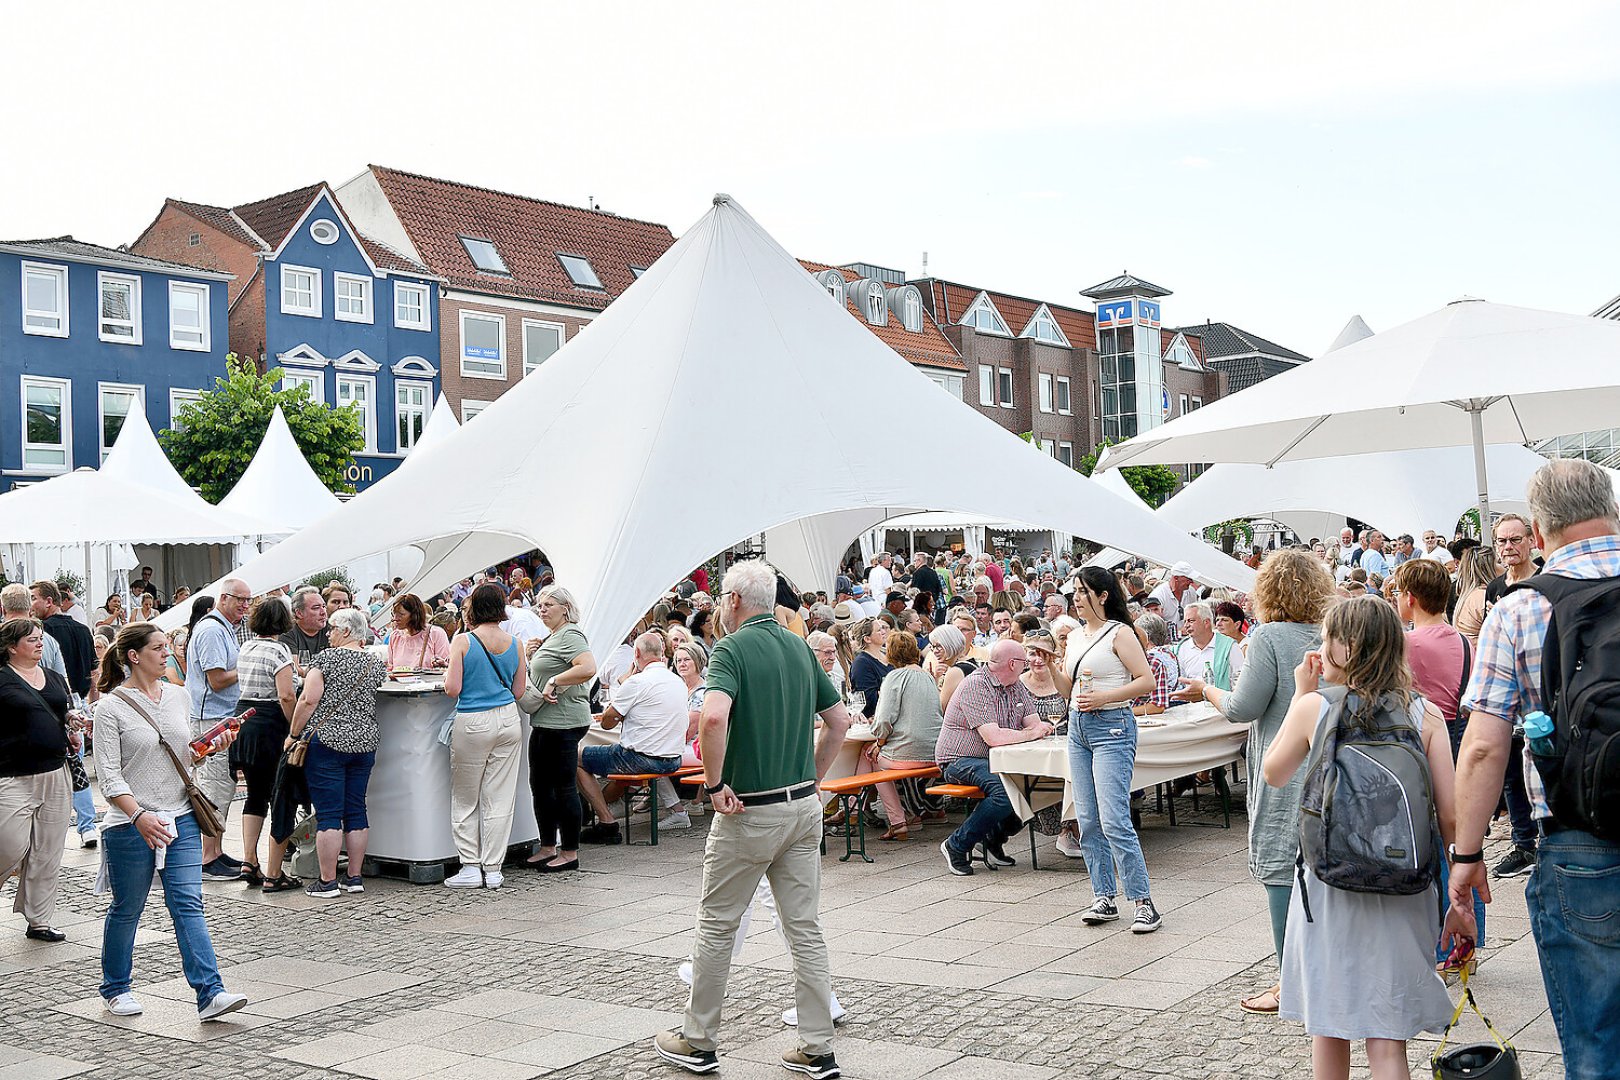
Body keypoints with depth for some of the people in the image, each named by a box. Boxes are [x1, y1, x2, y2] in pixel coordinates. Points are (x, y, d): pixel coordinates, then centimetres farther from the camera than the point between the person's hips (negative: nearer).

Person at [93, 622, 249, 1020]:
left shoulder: (179, 697, 8)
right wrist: (139, 815, -23)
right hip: (130, 823, -4)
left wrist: (210, 748, -2)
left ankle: (210, 994, -8)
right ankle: (116, 988, 29)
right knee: (127, 909, 10)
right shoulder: (111, 708, -8)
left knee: (188, 903, -3)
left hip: (180, 817, 4)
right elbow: (109, 776, -12)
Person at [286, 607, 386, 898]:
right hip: (364, 742, 5)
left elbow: (309, 700, -13)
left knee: (328, 814, -2)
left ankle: (327, 881, 1)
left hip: (326, 741, -5)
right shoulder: (375, 664, 8)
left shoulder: (327, 657, -7)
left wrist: (294, 734, -4)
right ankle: (354, 877, 15)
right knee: (356, 811, 11)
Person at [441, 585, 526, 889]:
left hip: (473, 724, -3)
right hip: (508, 721, 3)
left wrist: (448, 670, 8)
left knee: (465, 800, 11)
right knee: (499, 799, 8)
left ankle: (470, 867, 10)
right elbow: (519, 691, 6)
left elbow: (452, 690, -12)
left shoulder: (463, 642, -10)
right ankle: (493, 870, 11)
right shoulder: (515, 644, 1)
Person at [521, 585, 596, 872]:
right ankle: (548, 847, 24)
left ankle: (570, 852, 5)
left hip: (563, 723, -11)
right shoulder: (551, 637, 19)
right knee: (540, 785, 15)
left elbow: (588, 668, -29)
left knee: (564, 786, -3)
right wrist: (529, 655, 11)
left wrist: (554, 682, -23)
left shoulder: (570, 635, -13)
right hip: (545, 723, 11)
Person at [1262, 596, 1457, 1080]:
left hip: (1330, 883, -1)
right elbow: (1449, 815, -5)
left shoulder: (1315, 708, -7)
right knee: (1387, 1039, 7)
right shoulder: (1425, 715, -4)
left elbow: (1273, 775, 10)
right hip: (1402, 891, 1)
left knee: (1329, 1026, 15)